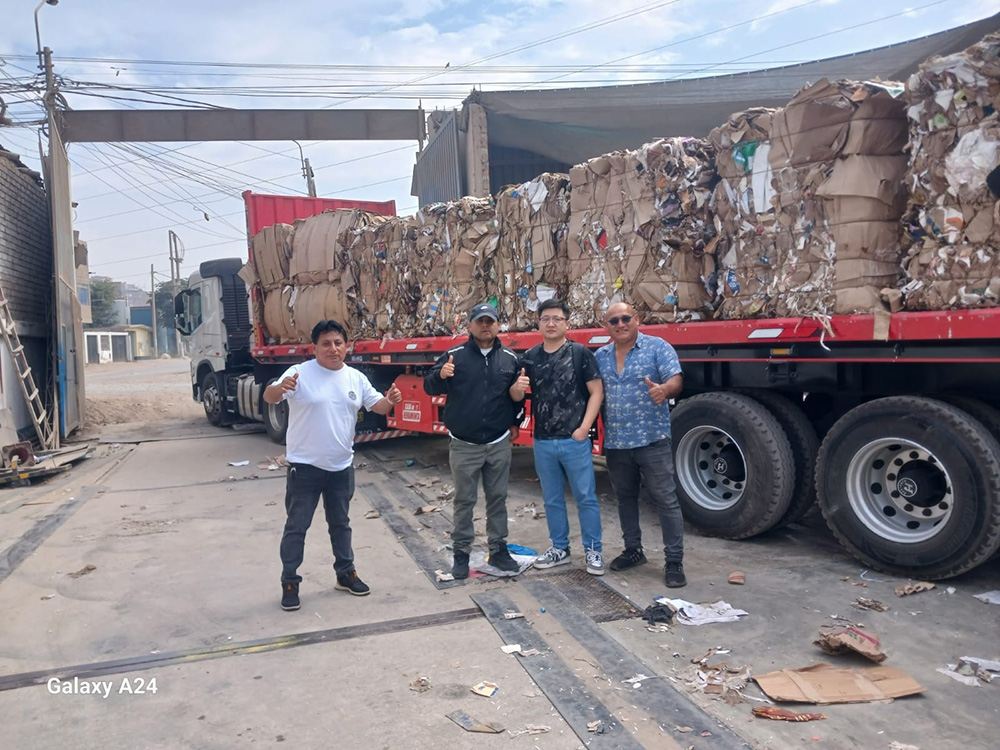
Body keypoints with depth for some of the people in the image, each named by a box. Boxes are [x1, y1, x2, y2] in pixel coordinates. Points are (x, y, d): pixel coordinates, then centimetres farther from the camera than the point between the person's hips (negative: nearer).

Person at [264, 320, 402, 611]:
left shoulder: (356, 378, 3)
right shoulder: (300, 373, -13)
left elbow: (376, 405, 8)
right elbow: (269, 397, -24)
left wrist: (390, 400, -17)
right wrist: (280, 388, -49)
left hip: (342, 466, 5)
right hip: (305, 466, -4)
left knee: (340, 523, 19)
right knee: (296, 526, 5)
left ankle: (346, 573, 34)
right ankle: (289, 582, 19)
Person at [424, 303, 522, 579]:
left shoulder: (510, 359, 3)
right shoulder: (454, 356, -4)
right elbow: (429, 388, -8)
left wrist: (514, 422, 13)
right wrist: (440, 375, -28)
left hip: (499, 444, 2)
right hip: (464, 445, -2)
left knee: (498, 498, 12)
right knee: (464, 500, 7)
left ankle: (498, 549, 24)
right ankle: (461, 552, 19)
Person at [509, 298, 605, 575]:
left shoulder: (580, 353, -4)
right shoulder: (530, 357, 7)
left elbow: (596, 392, -5)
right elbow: (516, 397, 9)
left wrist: (584, 428, -13)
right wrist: (518, 387, -15)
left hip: (574, 440, -4)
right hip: (542, 442, 4)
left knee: (586, 497, 4)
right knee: (552, 499, 14)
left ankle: (593, 551, 16)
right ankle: (560, 548, 28)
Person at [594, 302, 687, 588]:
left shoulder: (658, 347, -5)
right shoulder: (600, 356, 9)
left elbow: (676, 379, -14)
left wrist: (665, 388, -36)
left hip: (652, 439, -5)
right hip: (615, 442, 5)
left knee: (666, 500, -1)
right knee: (625, 498, 16)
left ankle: (674, 562, 6)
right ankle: (633, 550, 31)